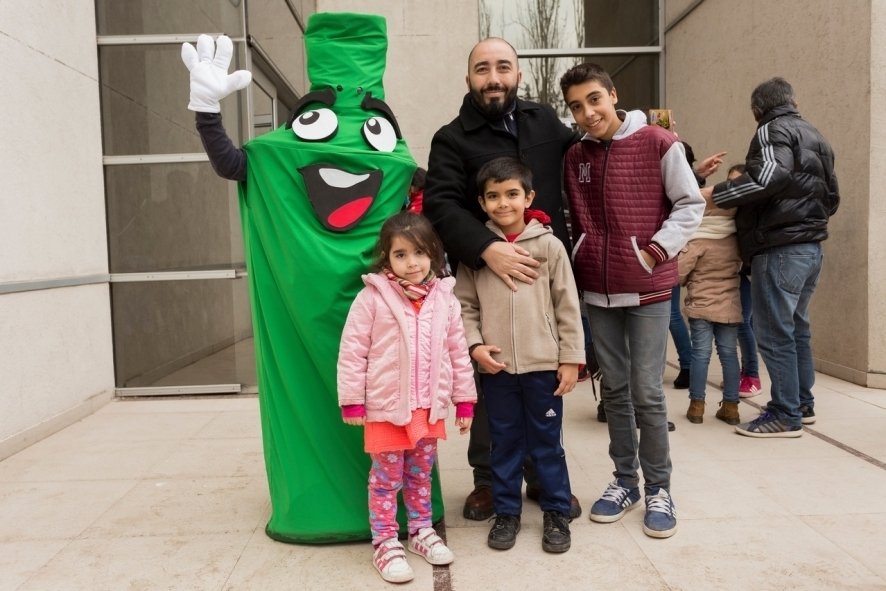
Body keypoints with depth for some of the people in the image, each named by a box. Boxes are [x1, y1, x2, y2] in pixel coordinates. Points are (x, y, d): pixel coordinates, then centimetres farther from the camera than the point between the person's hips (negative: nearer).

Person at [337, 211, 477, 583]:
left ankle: (421, 531, 38)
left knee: (421, 475, 20)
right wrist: (352, 401, -10)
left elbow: (458, 352, 6)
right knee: (386, 479, 9)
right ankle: (385, 544, 25)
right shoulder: (372, 297, -12)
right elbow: (352, 351, -9)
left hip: (429, 407, 4)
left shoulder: (444, 298, 0)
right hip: (386, 407, -3)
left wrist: (465, 400, 7)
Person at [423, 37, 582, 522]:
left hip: (548, 275, 4)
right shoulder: (451, 140, -2)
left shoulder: (545, 120, 10)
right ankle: (488, 478, 26)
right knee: (489, 384, 8)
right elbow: (441, 205, -17)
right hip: (485, 279, -3)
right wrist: (486, 248, -32)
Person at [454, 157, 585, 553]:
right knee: (504, 442, 14)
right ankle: (506, 512, 30)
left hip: (544, 364, -1)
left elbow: (567, 306, -1)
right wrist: (474, 345, -9)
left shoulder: (548, 245, -2)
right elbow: (465, 305, 5)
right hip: (495, 366, 1)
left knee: (547, 441, 12)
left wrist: (572, 358, -3)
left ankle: (557, 512, 28)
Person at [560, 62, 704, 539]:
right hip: (597, 290, 4)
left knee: (647, 392, -2)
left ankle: (658, 487, 16)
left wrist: (656, 251, -11)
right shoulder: (574, 157, 7)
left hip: (648, 288, -4)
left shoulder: (658, 144, -6)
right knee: (614, 389, 11)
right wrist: (581, 260, 5)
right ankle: (625, 480, 25)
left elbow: (690, 205, -3)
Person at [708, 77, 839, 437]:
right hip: (811, 247, 9)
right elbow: (832, 198, 25)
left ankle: (785, 415, 1)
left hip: (779, 248, -9)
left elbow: (770, 177, -24)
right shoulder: (815, 138, 22)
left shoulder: (773, 130, -5)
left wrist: (715, 194, -20)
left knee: (774, 333, -4)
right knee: (796, 328, 17)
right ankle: (803, 404, 25)